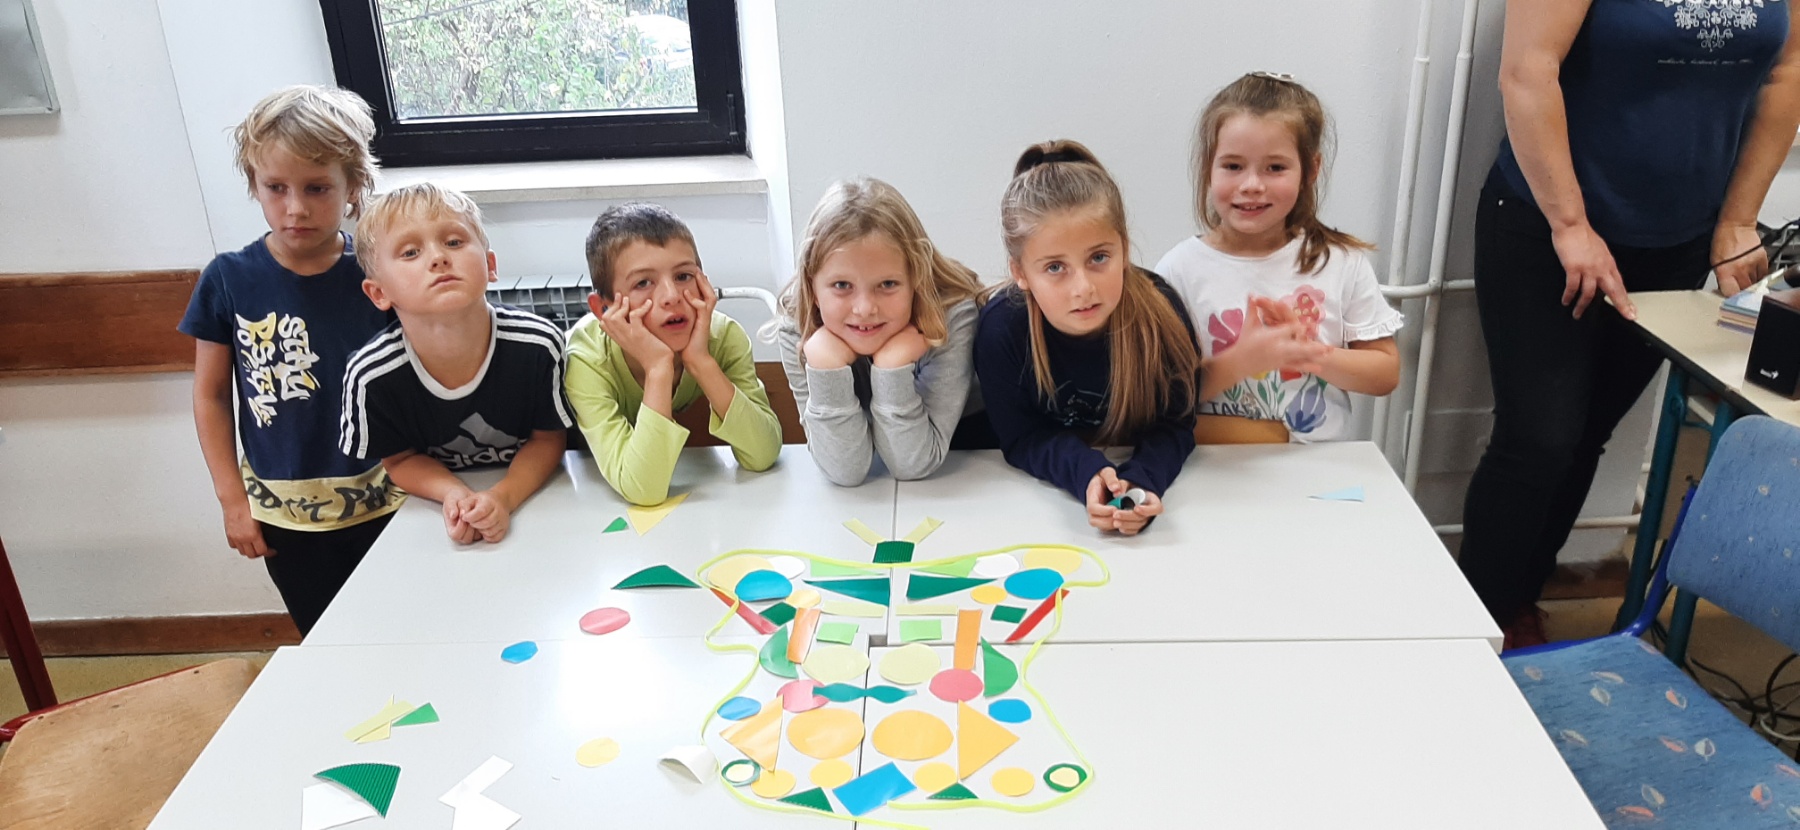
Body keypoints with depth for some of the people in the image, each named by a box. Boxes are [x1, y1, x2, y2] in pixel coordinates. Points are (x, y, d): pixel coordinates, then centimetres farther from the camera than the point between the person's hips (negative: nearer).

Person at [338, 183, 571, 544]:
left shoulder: (537, 344, -23)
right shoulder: (371, 375, -20)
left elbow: (549, 438, -8)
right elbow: (401, 459, -3)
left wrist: (503, 497, -24)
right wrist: (454, 494, -22)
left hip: (534, 497, 0)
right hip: (435, 509, 0)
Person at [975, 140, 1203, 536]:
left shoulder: (1161, 312, -21)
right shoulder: (1002, 326, -22)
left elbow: (1173, 427, -13)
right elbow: (1021, 438, -13)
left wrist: (1142, 481, -34)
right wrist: (1087, 473, -32)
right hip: (1043, 494, 0)